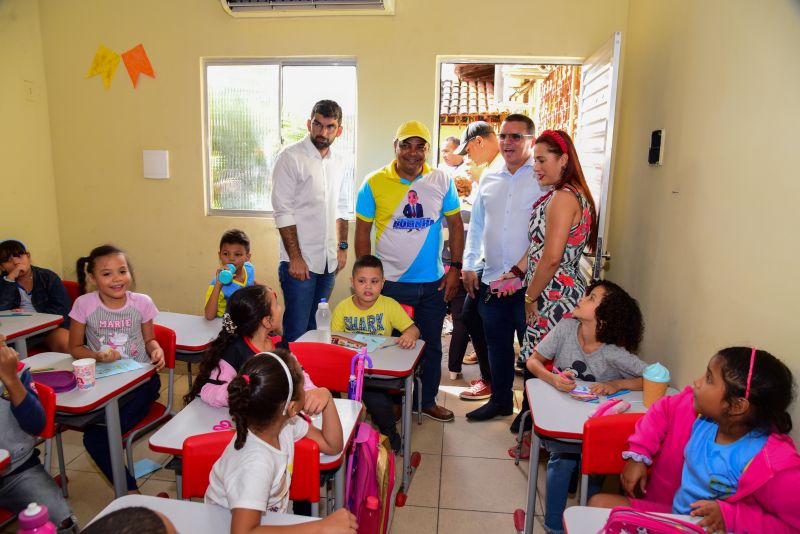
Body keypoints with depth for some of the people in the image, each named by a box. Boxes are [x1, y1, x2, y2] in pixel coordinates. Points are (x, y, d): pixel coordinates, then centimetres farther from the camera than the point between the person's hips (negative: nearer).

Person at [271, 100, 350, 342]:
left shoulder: (338, 161, 10)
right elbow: (283, 212, -13)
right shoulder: (291, 157, -10)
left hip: (328, 259, 6)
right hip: (300, 259, -6)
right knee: (296, 330, -2)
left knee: (316, 327, 16)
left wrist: (342, 247, 12)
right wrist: (295, 258, -15)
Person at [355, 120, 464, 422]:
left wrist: (455, 268, 0)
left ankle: (428, 401, 34)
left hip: (433, 283, 2)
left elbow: (456, 225, 6)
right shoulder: (375, 183, -5)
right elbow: (362, 231, -1)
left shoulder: (442, 182, 1)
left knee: (432, 346, 14)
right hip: (391, 283, -2)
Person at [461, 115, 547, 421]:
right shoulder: (489, 176, 11)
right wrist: (469, 265, 12)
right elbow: (477, 223, 17)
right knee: (497, 345, 17)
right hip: (492, 280, 6)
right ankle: (501, 400, 35)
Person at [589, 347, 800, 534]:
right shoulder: (699, 408, -9)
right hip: (670, 512, 6)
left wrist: (730, 517, -27)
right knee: (599, 503, -6)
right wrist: (638, 456, 2)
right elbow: (662, 410, 9)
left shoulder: (775, 464, -26)